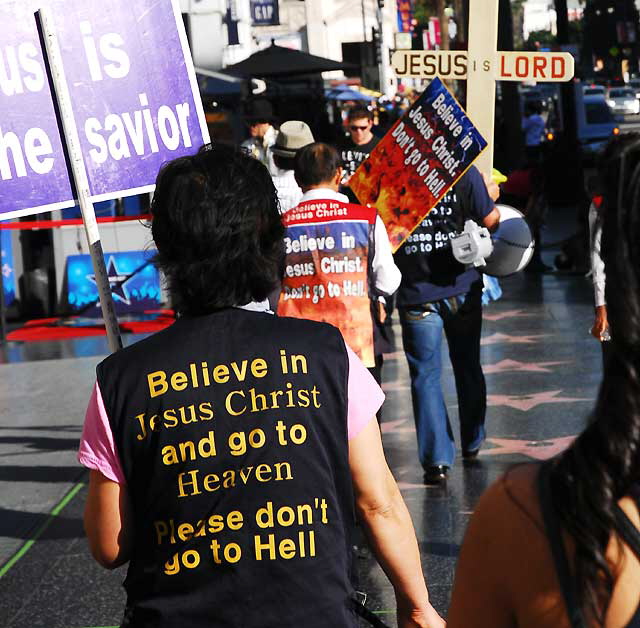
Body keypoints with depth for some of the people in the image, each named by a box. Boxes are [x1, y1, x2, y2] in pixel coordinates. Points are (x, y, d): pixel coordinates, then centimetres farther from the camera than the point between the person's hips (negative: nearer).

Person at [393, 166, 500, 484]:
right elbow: (491, 220, -4)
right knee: (468, 367, 19)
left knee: (425, 375, 5)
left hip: (416, 294, -1)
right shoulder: (464, 171, -12)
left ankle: (436, 459, 0)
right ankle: (472, 444, 34)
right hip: (462, 290, 1)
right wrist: (490, 195, 15)